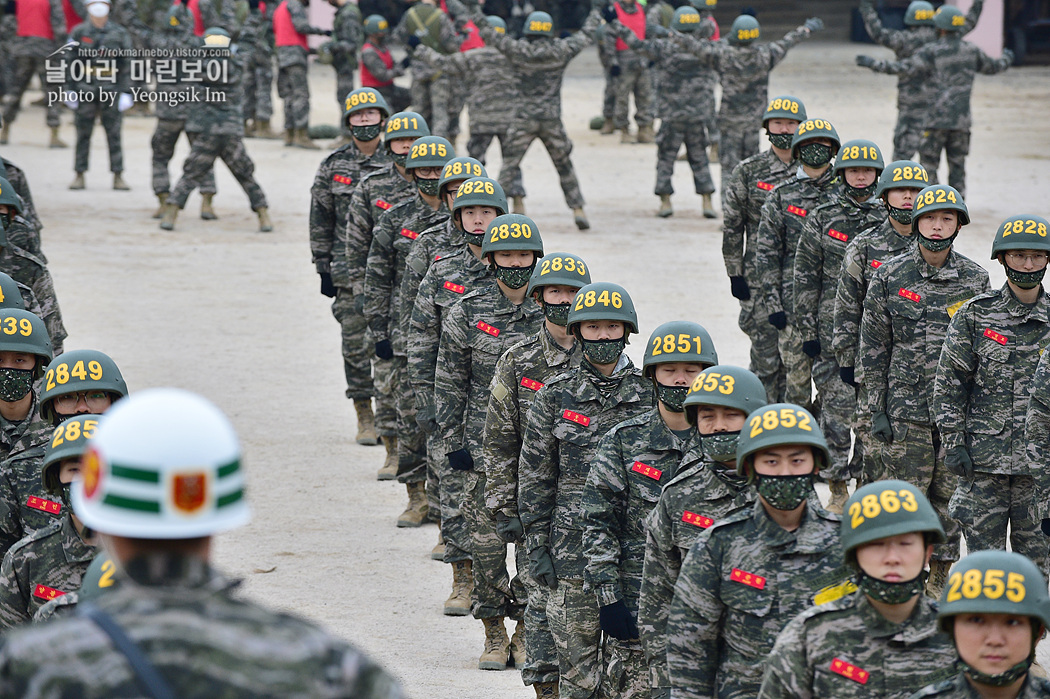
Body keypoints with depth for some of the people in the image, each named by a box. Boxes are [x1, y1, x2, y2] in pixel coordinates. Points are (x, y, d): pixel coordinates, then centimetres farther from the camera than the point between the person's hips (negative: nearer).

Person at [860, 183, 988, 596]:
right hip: (905, 405, -2)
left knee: (950, 492, 7)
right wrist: (876, 408, -3)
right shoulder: (890, 276, -2)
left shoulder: (974, 279, 3)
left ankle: (942, 573, 20)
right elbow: (873, 346, 1)